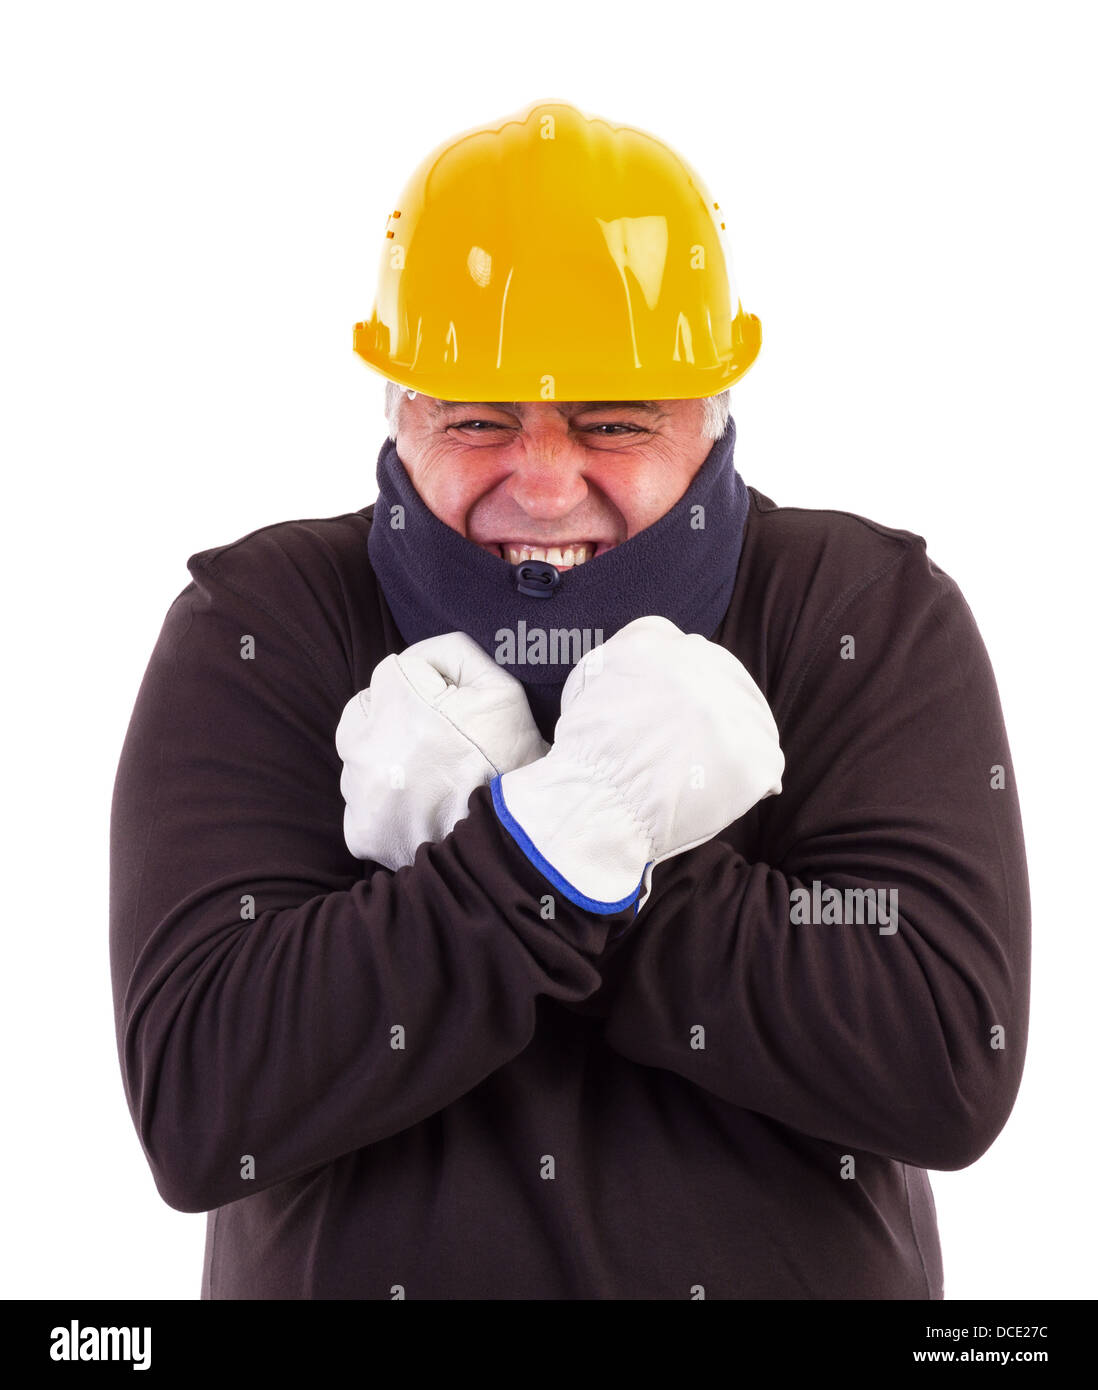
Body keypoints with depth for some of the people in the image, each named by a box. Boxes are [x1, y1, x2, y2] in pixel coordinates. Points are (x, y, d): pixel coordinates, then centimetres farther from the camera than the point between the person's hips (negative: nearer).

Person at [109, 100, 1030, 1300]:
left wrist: (479, 834, -18)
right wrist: (567, 834, -23)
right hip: (354, 1269, 0)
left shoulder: (876, 617, -5)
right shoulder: (256, 633, -6)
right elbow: (194, 1112, -15)